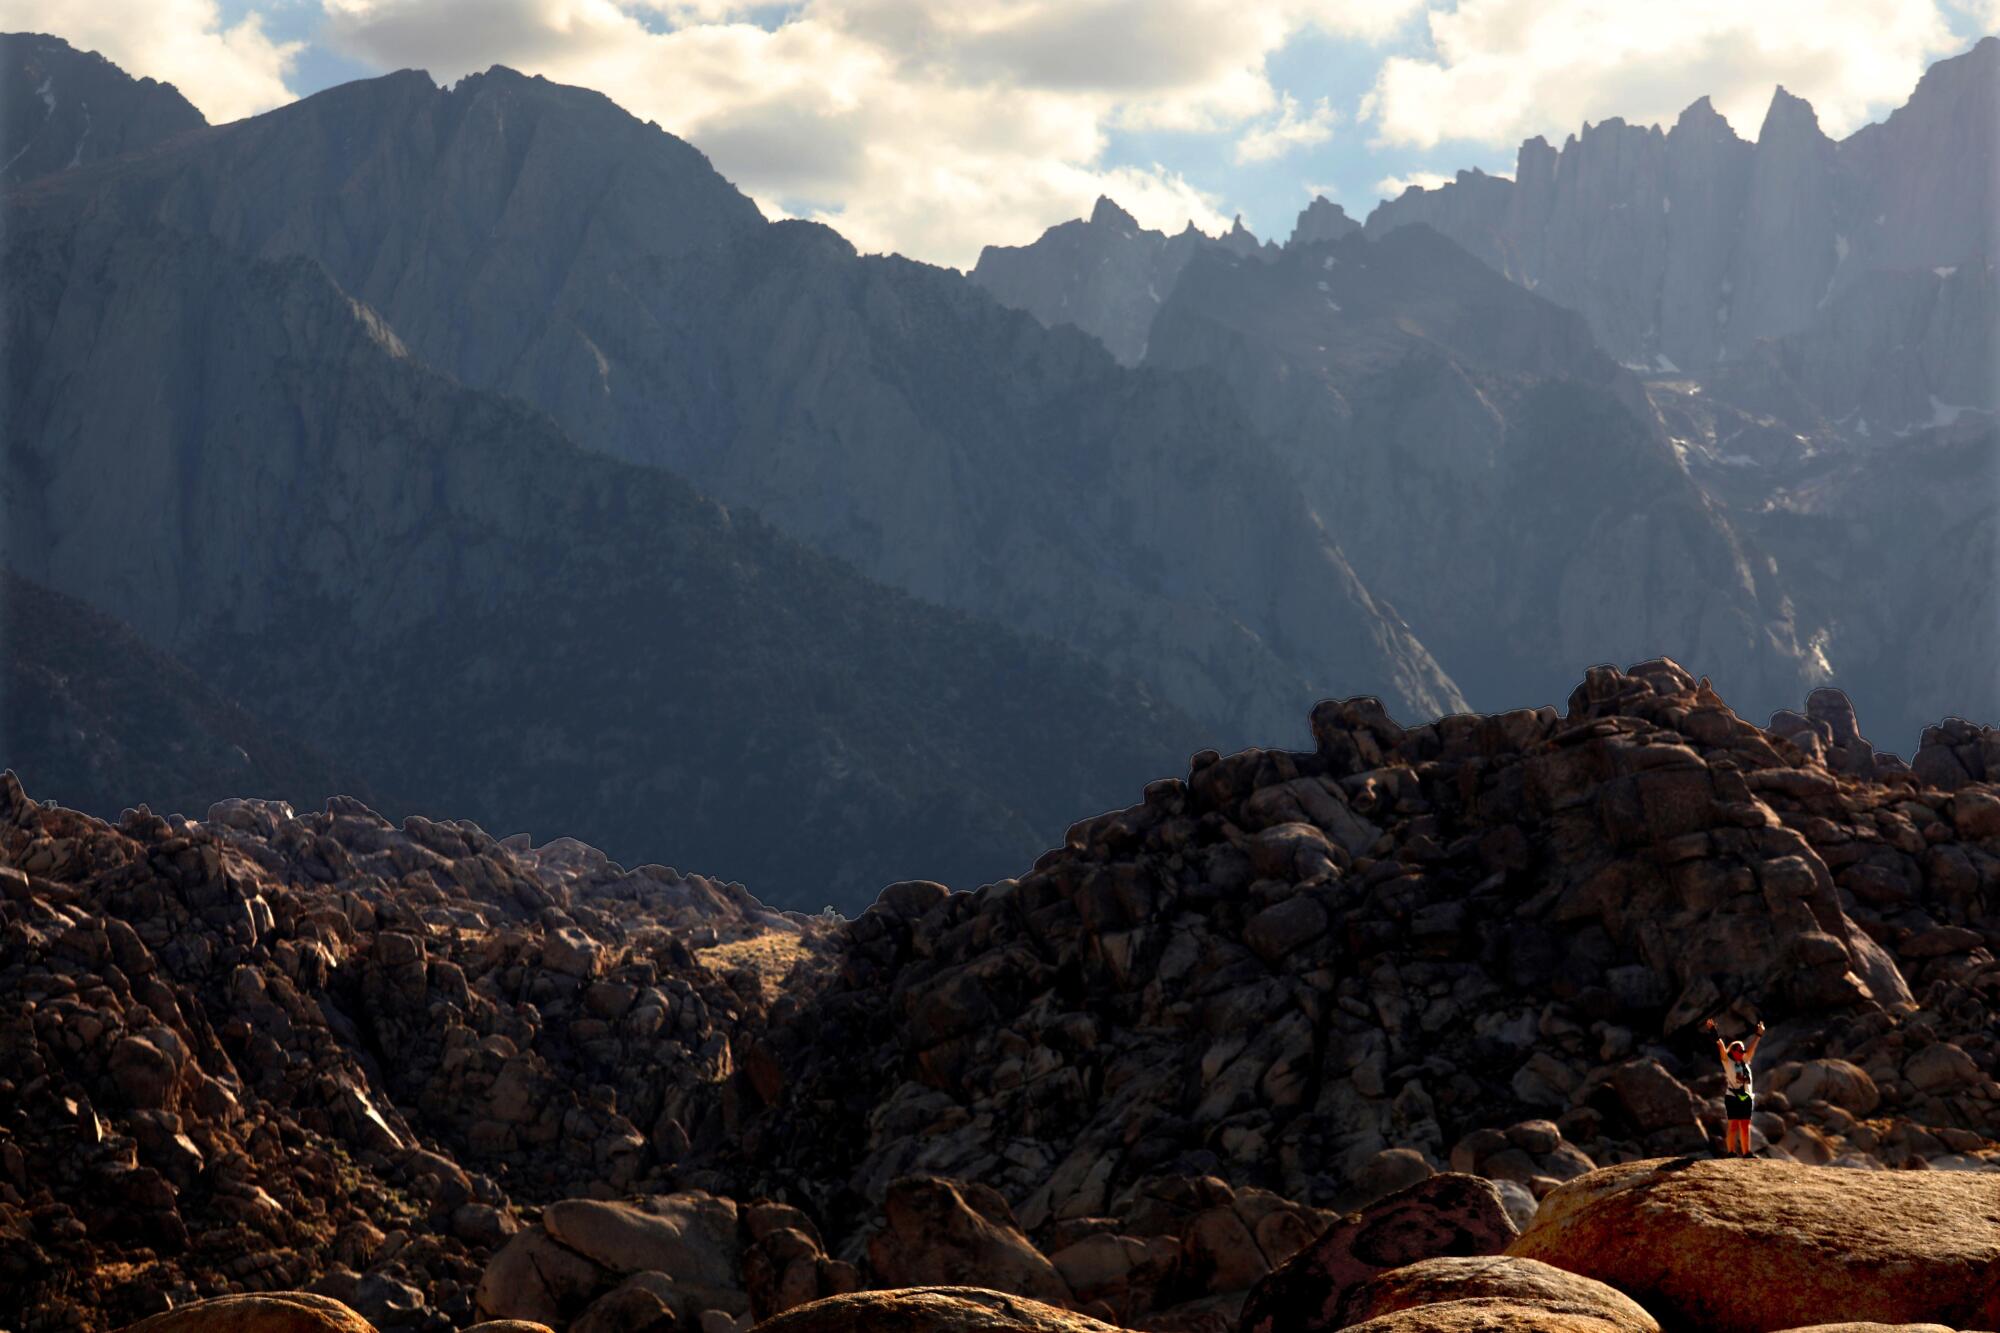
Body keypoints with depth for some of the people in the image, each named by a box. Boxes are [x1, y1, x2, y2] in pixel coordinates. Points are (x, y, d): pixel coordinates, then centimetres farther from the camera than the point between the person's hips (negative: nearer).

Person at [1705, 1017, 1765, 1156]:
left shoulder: (1745, 1061, 14)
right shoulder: (1728, 1062, -3)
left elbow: (1751, 1049, 17)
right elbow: (1721, 1048, -12)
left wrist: (1758, 1035, 15)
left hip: (1746, 1098, 6)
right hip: (1733, 1097, -6)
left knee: (1745, 1126, 6)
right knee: (1733, 1125, -8)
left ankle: (1746, 1153, 7)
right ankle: (1731, 1152, -8)